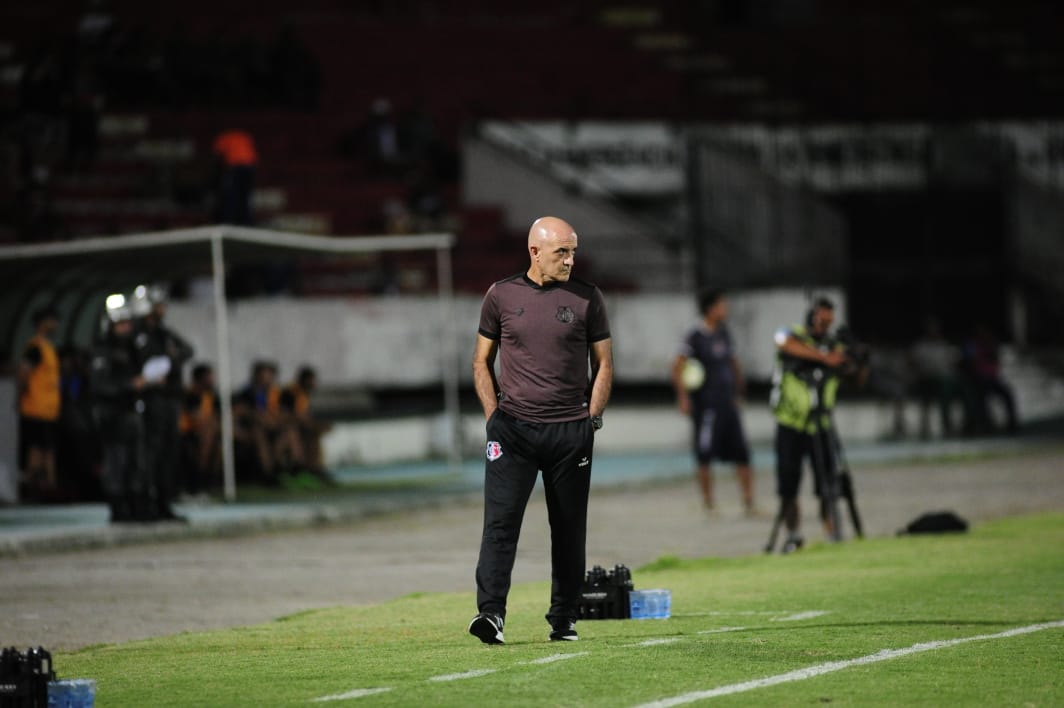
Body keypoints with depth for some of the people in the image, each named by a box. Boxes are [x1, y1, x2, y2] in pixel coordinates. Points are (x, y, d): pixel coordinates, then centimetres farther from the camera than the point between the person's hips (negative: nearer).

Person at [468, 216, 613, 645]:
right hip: (513, 428, -1)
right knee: (501, 520, -12)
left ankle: (564, 620, 15)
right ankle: (490, 613, -18)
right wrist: (495, 417, 1)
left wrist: (590, 420, 1)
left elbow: (603, 364, 10)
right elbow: (482, 362, 11)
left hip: (570, 431, 1)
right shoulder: (502, 296, 5)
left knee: (569, 529, 6)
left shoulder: (587, 298, 5)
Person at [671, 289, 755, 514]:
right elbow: (678, 367, -13)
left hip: (727, 402, 6)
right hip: (705, 404, -6)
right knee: (705, 455, -1)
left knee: (741, 452, 3)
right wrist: (683, 396, -19)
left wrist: (738, 392, 20)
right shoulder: (695, 337, -9)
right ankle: (707, 502, 7)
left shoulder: (724, 333, 12)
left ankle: (748, 501, 8)